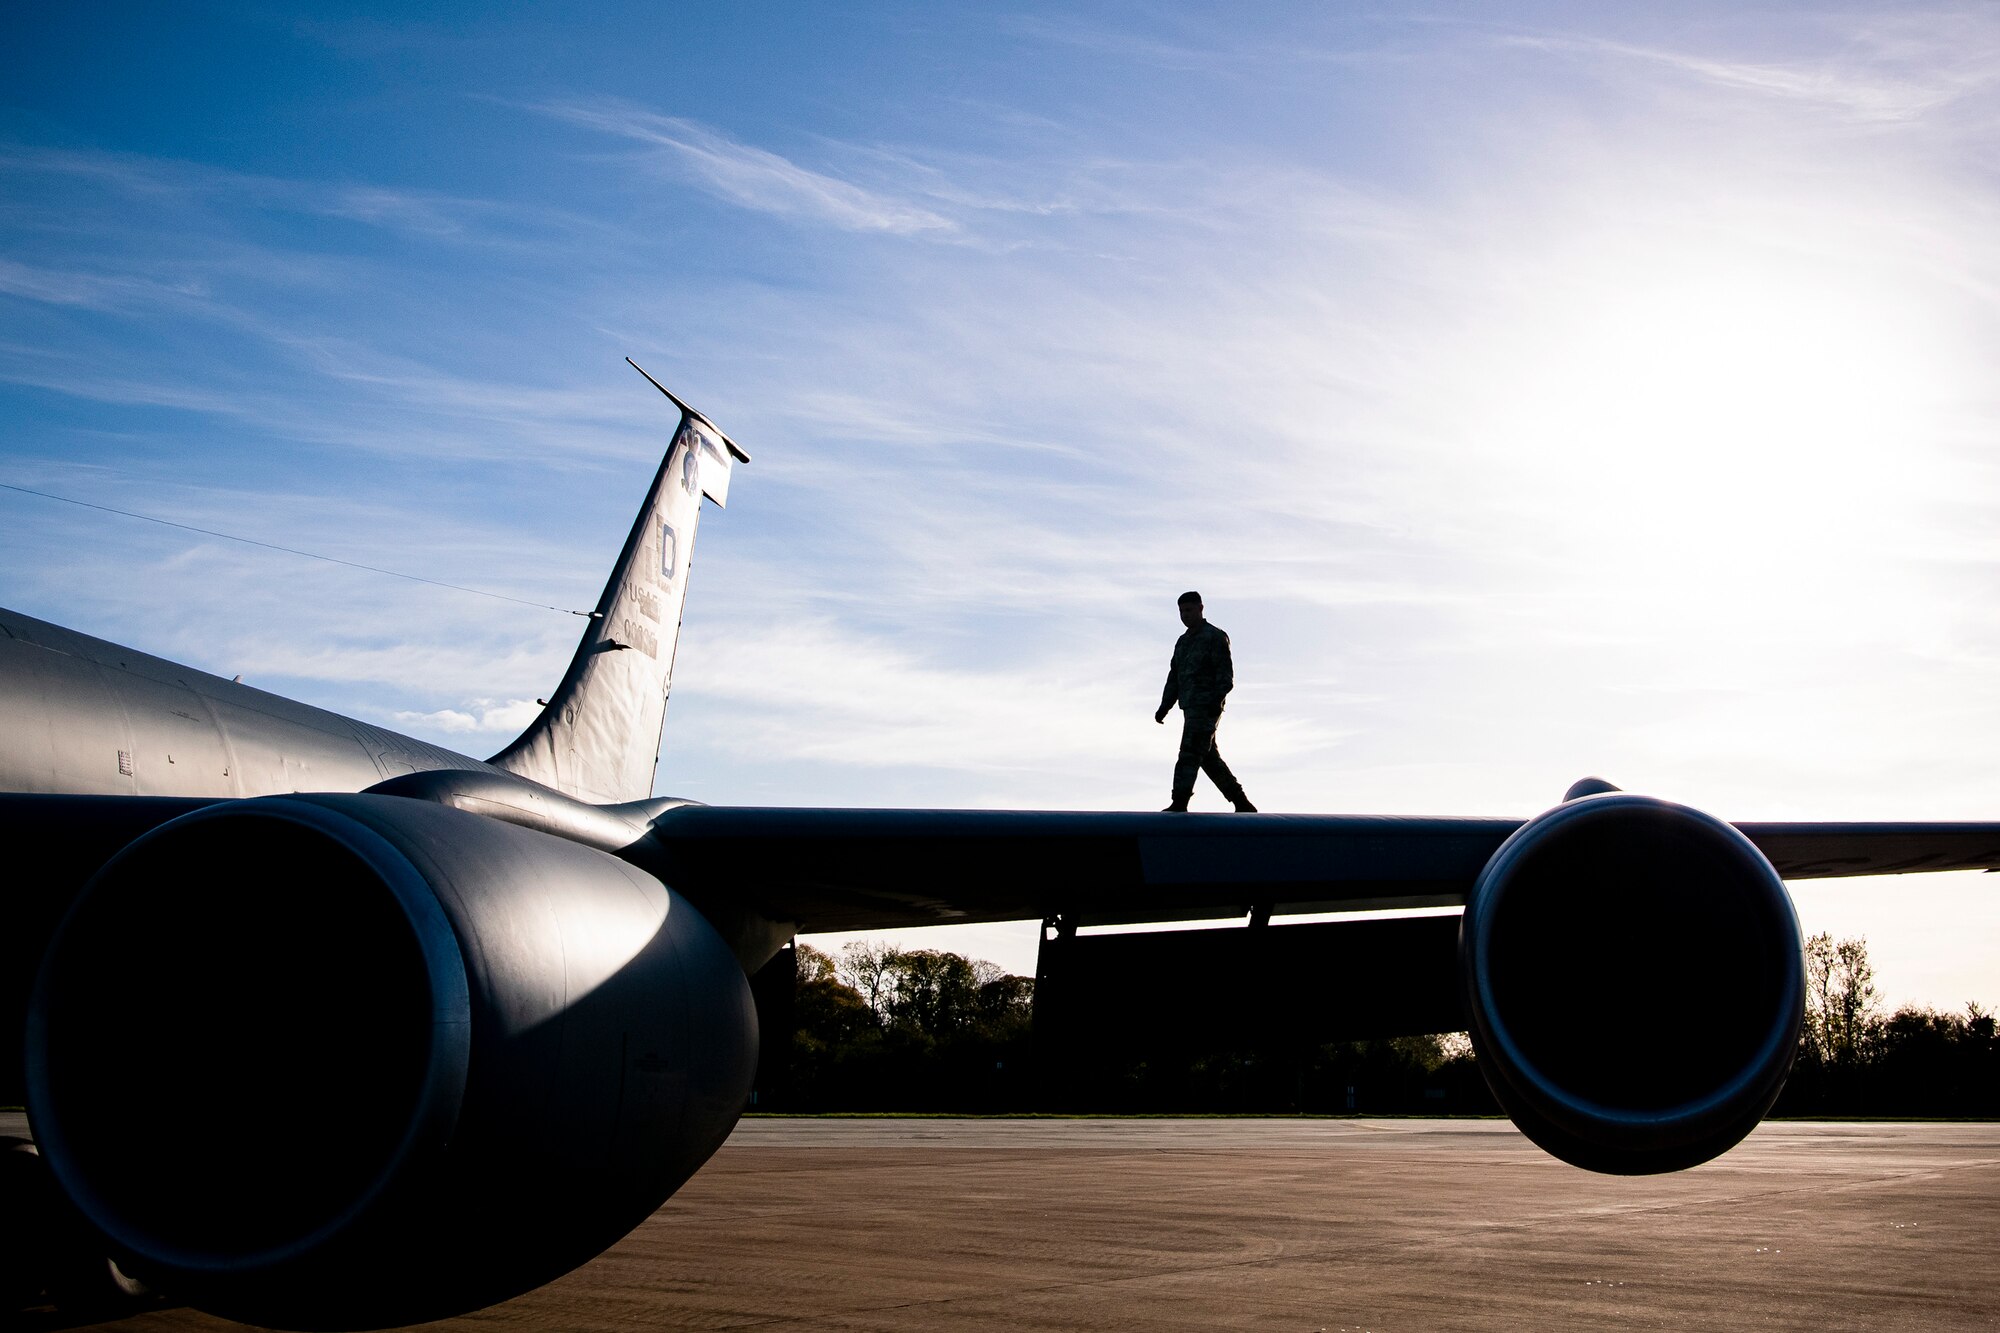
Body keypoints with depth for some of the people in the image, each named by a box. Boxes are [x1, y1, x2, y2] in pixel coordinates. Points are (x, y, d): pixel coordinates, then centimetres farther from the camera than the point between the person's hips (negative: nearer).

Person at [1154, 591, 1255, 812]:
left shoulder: (1215, 637, -4)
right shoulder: (1183, 642, 21)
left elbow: (1225, 674, -12)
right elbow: (1174, 677, 22)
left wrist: (1216, 700, -25)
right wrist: (1164, 707, 14)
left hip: (1206, 708, -9)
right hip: (1191, 709, 9)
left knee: (1190, 754, -15)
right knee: (1209, 758, 9)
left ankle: (1179, 805, -19)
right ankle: (1242, 804, 16)